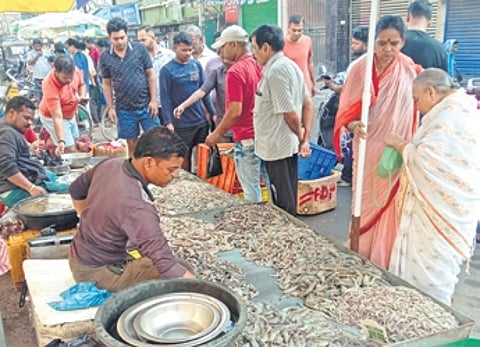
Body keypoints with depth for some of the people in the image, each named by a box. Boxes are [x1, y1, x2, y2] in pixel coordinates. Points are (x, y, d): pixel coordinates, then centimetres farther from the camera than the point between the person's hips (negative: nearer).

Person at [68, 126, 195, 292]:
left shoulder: (111, 164, -9)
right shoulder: (136, 207, -35)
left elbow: (76, 190, 11)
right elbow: (166, 266, -37)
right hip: (97, 272, -8)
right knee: (178, 278, -12)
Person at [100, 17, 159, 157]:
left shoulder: (139, 49, -4)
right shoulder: (105, 57, 0)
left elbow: (151, 75, 0)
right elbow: (107, 84, 7)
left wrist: (153, 100, -5)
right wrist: (110, 107, 1)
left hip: (146, 105, -1)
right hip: (124, 109, 1)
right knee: (132, 144, 9)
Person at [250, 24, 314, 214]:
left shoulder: (275, 71, -18)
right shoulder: (290, 65, 11)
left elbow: (290, 114, -21)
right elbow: (308, 104, 12)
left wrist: (301, 138, -4)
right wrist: (305, 139, 8)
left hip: (277, 148, -10)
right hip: (288, 146, 10)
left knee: (282, 206, 3)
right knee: (288, 202, 20)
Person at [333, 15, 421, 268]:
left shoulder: (410, 71, -3)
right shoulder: (360, 68, -7)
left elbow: (416, 114, 6)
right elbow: (346, 111, -5)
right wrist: (354, 126, -26)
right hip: (368, 151, -1)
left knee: (391, 207, 7)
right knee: (367, 204, 10)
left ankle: (386, 264, 25)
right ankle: (362, 260, 28)